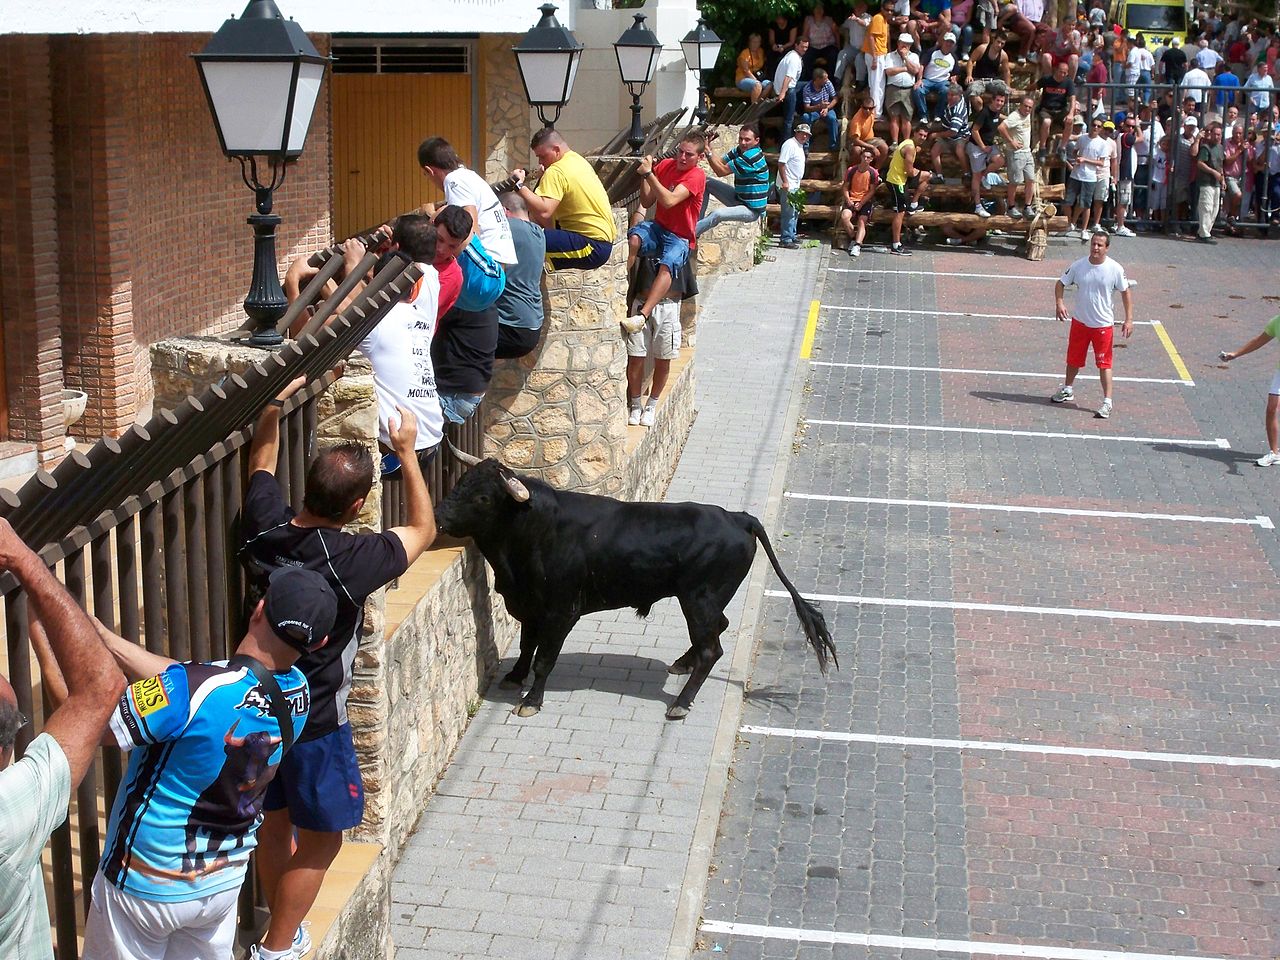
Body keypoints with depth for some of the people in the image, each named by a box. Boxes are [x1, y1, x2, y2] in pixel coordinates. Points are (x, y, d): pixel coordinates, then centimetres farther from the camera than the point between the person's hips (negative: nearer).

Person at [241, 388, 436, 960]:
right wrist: (406, 452, -3)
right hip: (315, 724, -7)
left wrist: (275, 403, 13)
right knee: (319, 843, 10)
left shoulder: (263, 529, -13)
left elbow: (261, 460, 10)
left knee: (274, 825, 22)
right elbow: (423, 530, -9)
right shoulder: (352, 561, -28)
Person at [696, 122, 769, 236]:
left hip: (752, 210, -10)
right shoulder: (739, 151, 3)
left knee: (717, 214, -33)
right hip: (739, 199, 10)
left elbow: (721, 171, -23)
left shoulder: (752, 156, -26)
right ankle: (698, 220, 6)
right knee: (706, 182, 6)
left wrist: (708, 151, -24)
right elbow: (720, 162, -4)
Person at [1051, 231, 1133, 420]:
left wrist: (1129, 319, -7)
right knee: (1073, 359, 17)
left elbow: (1125, 292, -2)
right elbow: (1061, 283, 3)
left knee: (1104, 364, -3)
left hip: (1103, 324, -3)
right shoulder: (1078, 266, -6)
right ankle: (1067, 390, 40)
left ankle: (1107, 402, 2)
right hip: (1079, 321, 3)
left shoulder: (1115, 269, -11)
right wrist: (1059, 303, -16)